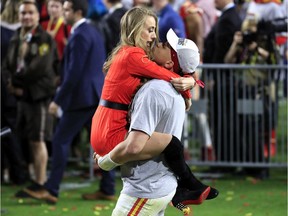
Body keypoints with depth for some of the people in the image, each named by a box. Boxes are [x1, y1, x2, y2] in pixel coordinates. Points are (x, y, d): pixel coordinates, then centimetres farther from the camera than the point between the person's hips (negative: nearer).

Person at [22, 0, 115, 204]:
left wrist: (58, 100, -17)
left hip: (81, 97, -10)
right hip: (97, 94, 10)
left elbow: (74, 72, -20)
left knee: (61, 140, -5)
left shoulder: (80, 36, -16)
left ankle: (51, 190, -6)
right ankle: (108, 188, 12)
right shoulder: (93, 32, 15)